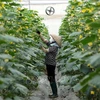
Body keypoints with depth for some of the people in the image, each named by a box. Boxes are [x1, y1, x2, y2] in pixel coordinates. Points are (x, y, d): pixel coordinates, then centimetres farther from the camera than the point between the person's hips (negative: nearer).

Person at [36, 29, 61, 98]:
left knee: (52, 79, -4)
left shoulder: (54, 47, -17)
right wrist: (39, 34, 3)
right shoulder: (51, 44, 9)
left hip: (51, 65, -10)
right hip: (49, 64, 10)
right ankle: (54, 93, 20)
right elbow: (44, 40, 11)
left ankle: (55, 94, 4)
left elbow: (45, 51, -18)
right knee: (50, 79, 13)